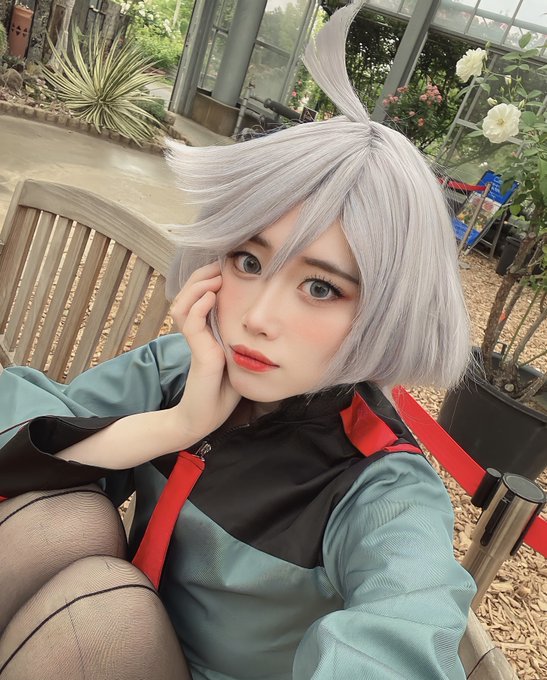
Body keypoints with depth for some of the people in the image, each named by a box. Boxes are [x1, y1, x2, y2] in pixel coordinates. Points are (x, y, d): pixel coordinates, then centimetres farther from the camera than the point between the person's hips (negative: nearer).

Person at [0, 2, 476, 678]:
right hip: (135, 624, 2)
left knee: (100, 601, -28)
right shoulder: (178, 366, -14)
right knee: (65, 513, -26)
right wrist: (176, 426, -28)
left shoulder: (385, 499, -26)